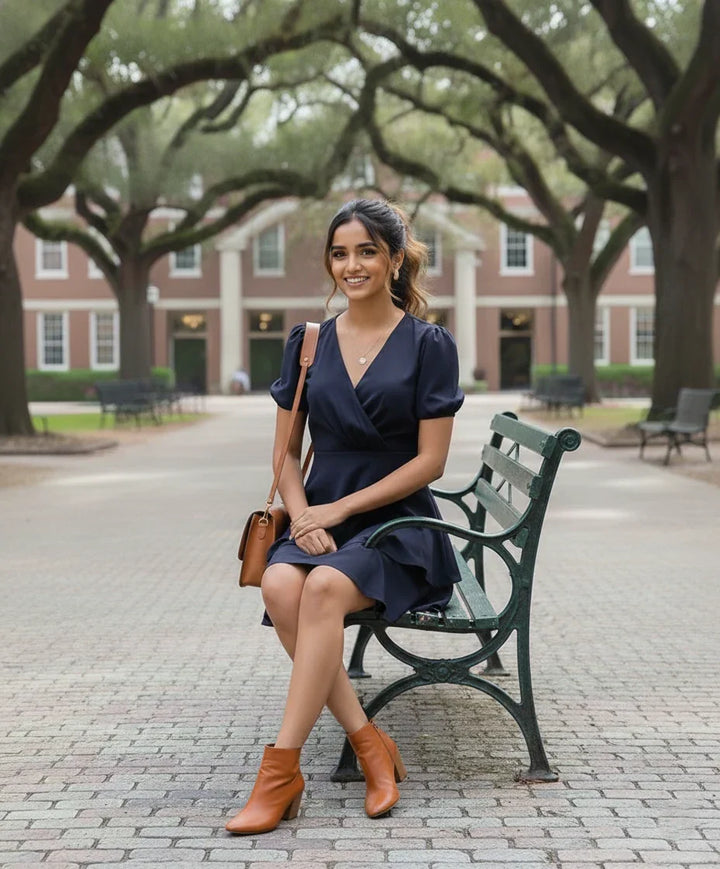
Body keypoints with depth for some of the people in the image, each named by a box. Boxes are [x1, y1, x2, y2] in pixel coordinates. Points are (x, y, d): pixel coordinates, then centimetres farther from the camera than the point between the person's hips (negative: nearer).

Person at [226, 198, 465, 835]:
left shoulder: (429, 345, 0)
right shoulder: (308, 344, 12)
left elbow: (430, 461, -5)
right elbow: (286, 452, 12)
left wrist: (340, 508, -11)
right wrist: (302, 517, -7)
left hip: (396, 523, -3)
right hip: (319, 517, 4)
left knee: (325, 587, -34)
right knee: (279, 585, -31)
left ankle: (282, 770, -30)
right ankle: (371, 745, -21)